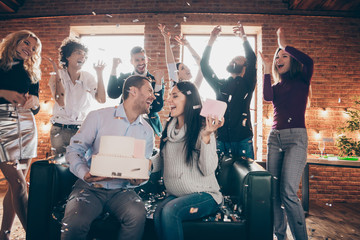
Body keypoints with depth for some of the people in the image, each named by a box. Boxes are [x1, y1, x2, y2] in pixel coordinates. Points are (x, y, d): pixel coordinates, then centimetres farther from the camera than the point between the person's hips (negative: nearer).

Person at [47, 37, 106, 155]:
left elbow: (101, 99, -9)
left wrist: (99, 74, -9)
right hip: (60, 130, -1)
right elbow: (61, 102, -17)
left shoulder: (88, 77, 3)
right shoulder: (56, 76, -1)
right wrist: (57, 73, -16)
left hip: (82, 129, 1)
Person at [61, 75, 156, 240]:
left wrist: (139, 178, -12)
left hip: (122, 190, 2)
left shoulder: (147, 131, 9)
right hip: (90, 186, -1)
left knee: (137, 216, -28)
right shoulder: (98, 117, -1)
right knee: (74, 223, -28)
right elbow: (74, 149, -2)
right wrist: (84, 173, -20)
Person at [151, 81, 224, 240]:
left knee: (170, 210, -29)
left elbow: (208, 170, -19)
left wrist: (206, 137, -29)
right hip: (175, 195, 5)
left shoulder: (202, 128, -10)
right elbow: (161, 160, 16)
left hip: (204, 194, -4)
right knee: (159, 213, -25)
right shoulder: (169, 128, 9)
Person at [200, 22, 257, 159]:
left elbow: (252, 61, -5)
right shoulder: (220, 85, 17)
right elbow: (204, 65, 9)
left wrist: (244, 37, -9)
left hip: (242, 140, -1)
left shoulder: (247, 85, 10)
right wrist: (211, 40, 4)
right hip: (221, 139, 2)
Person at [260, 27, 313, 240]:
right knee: (274, 191, 4)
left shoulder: (301, 81, 7)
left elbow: (309, 61, -14)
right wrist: (267, 69, -1)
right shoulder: (277, 86, 18)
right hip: (275, 137, 5)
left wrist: (285, 45, -4)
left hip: (296, 137, -5)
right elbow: (267, 97, -5)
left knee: (288, 193, -15)